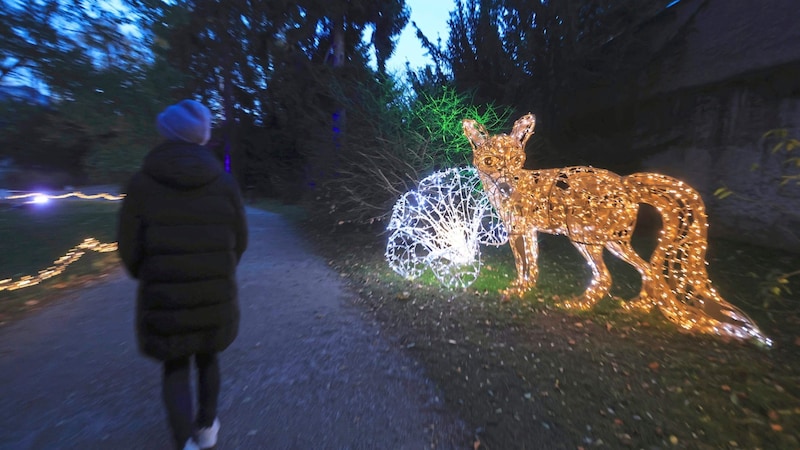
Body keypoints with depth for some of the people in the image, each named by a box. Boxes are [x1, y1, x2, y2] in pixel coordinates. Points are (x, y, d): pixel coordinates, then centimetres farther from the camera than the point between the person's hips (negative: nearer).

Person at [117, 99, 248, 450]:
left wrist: (149, 280, 16)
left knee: (175, 368, 21)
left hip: (164, 296, -1)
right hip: (216, 294, 1)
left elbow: (129, 247, -6)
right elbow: (240, 240, -3)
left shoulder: (141, 183, -10)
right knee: (207, 357, 25)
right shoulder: (224, 183, -9)